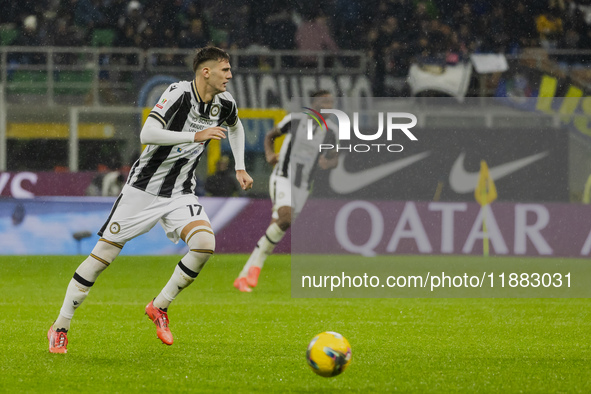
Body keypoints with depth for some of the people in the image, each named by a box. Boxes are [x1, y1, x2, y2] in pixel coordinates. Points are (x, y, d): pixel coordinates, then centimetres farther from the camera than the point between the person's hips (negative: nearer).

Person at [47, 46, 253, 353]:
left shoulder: (224, 103, 0)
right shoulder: (179, 93, -20)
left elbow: (235, 127, 26)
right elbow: (147, 134, -32)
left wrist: (240, 168, 19)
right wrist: (196, 136, -34)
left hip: (181, 194, 5)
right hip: (144, 187, -5)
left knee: (204, 245, -21)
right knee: (104, 253, -3)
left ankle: (159, 307, 0)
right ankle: (60, 327, 10)